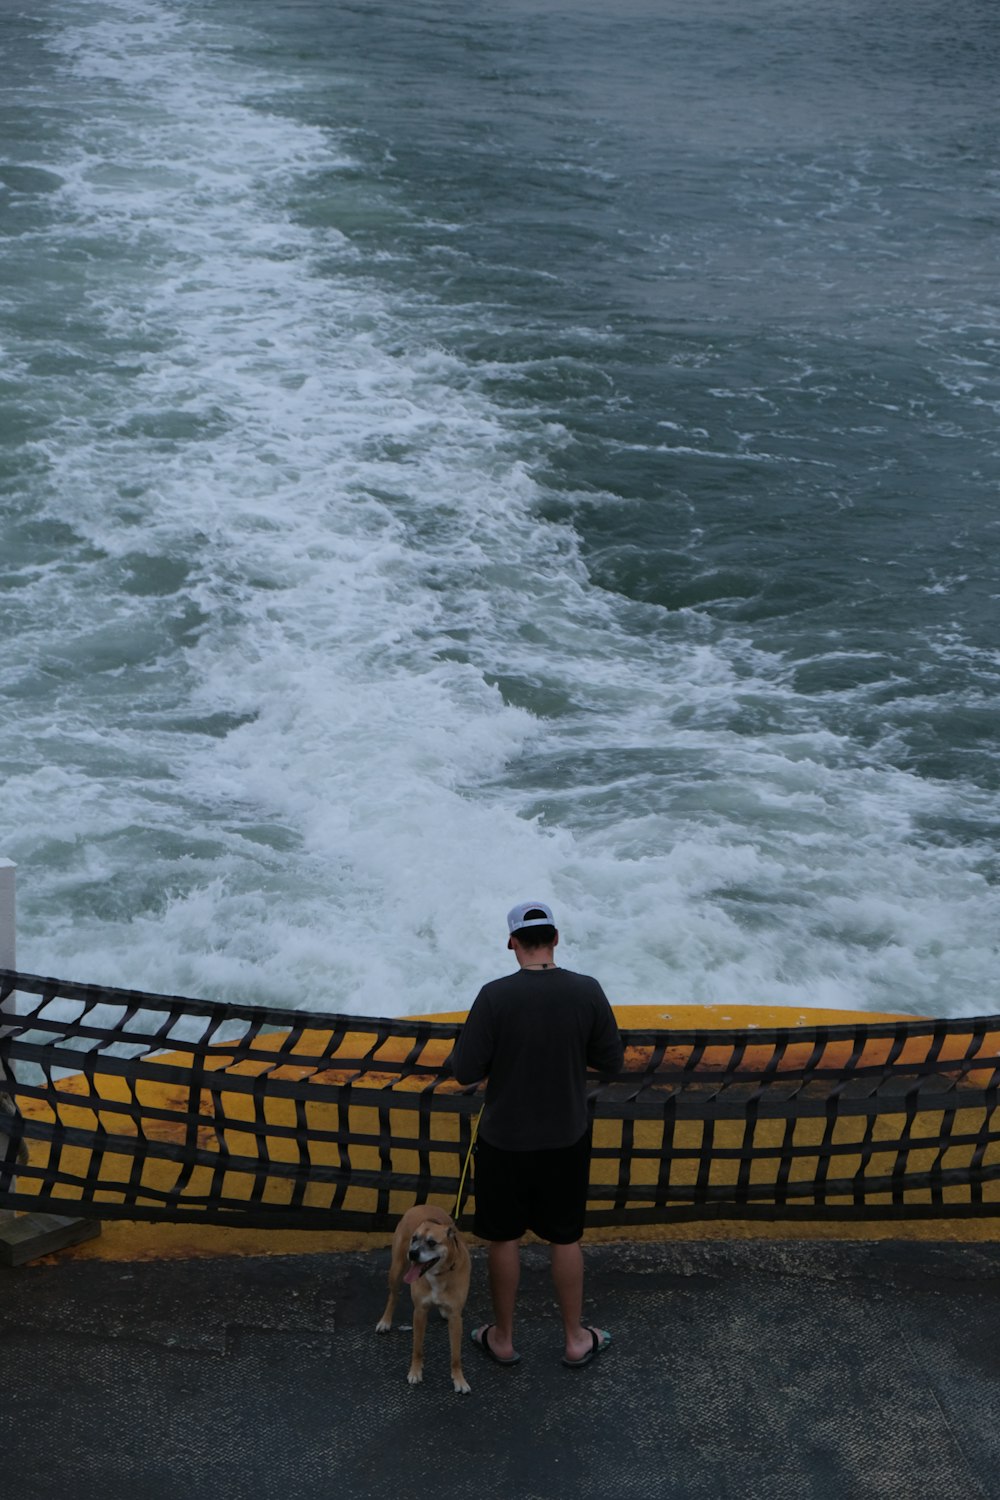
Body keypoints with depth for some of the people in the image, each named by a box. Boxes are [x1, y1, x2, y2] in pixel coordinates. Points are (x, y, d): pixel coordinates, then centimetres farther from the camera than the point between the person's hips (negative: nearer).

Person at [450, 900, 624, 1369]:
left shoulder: (496, 996, -20)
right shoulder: (587, 991, -12)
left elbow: (465, 1070, -15)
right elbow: (611, 1061, -2)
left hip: (505, 1140, -2)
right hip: (566, 1137, 2)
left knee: (504, 1238, 15)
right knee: (565, 1238, 17)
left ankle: (502, 1338, 30)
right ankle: (576, 1339, 30)